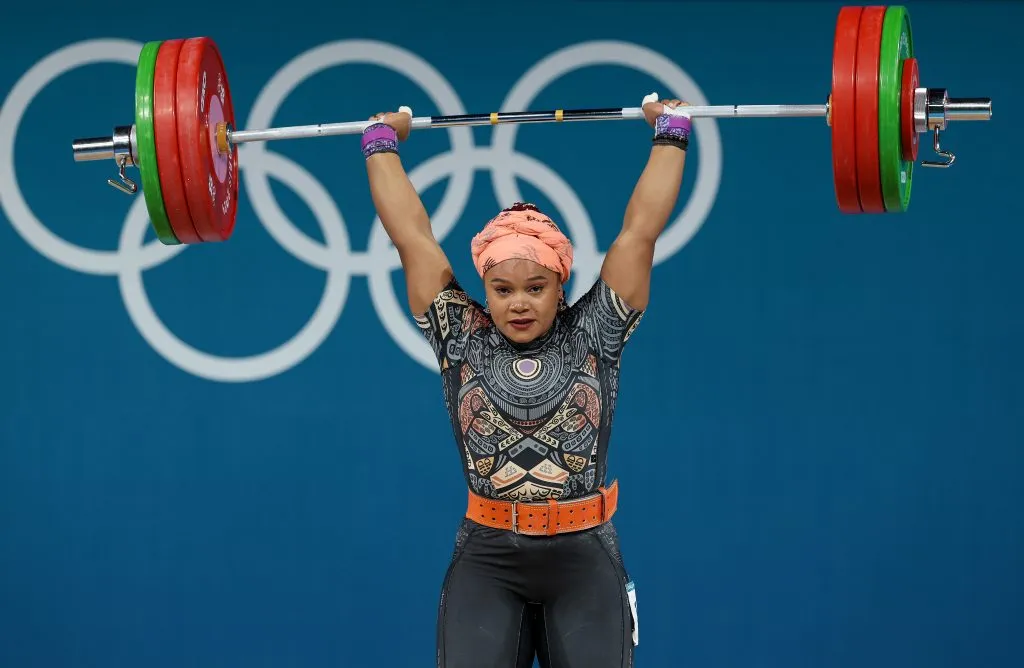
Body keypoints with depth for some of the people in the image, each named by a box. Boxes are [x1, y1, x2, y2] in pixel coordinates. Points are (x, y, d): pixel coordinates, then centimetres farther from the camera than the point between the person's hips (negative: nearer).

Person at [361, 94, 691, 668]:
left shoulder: (592, 337, 1)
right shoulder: (463, 342, 3)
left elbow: (640, 232, 2)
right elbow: (412, 238, 6)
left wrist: (672, 134, 6)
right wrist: (382, 143, 12)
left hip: (584, 562, 0)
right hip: (485, 563, 0)